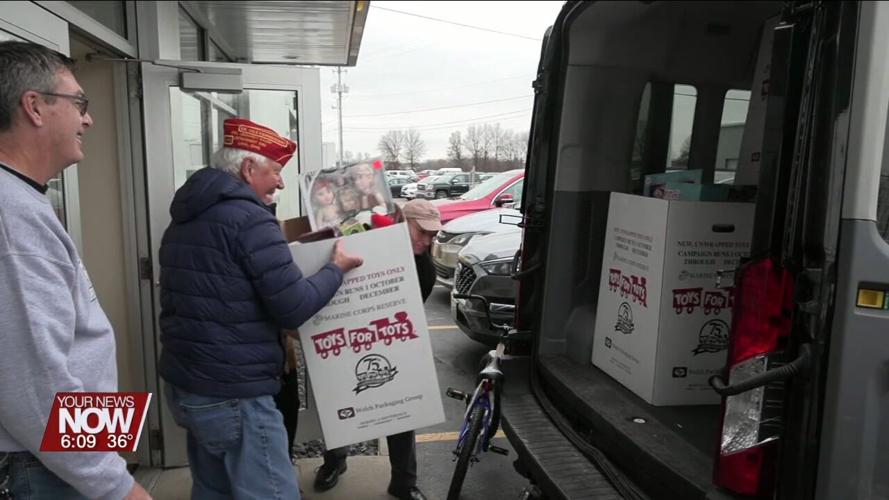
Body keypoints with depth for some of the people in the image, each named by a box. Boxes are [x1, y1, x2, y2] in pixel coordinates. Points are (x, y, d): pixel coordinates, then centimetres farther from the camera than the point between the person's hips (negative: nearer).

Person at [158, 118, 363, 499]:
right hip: (233, 396, -9)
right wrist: (336, 268, -2)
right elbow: (294, 309, -17)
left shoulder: (185, 220, 12)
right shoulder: (249, 219, -16)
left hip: (183, 386, 10)